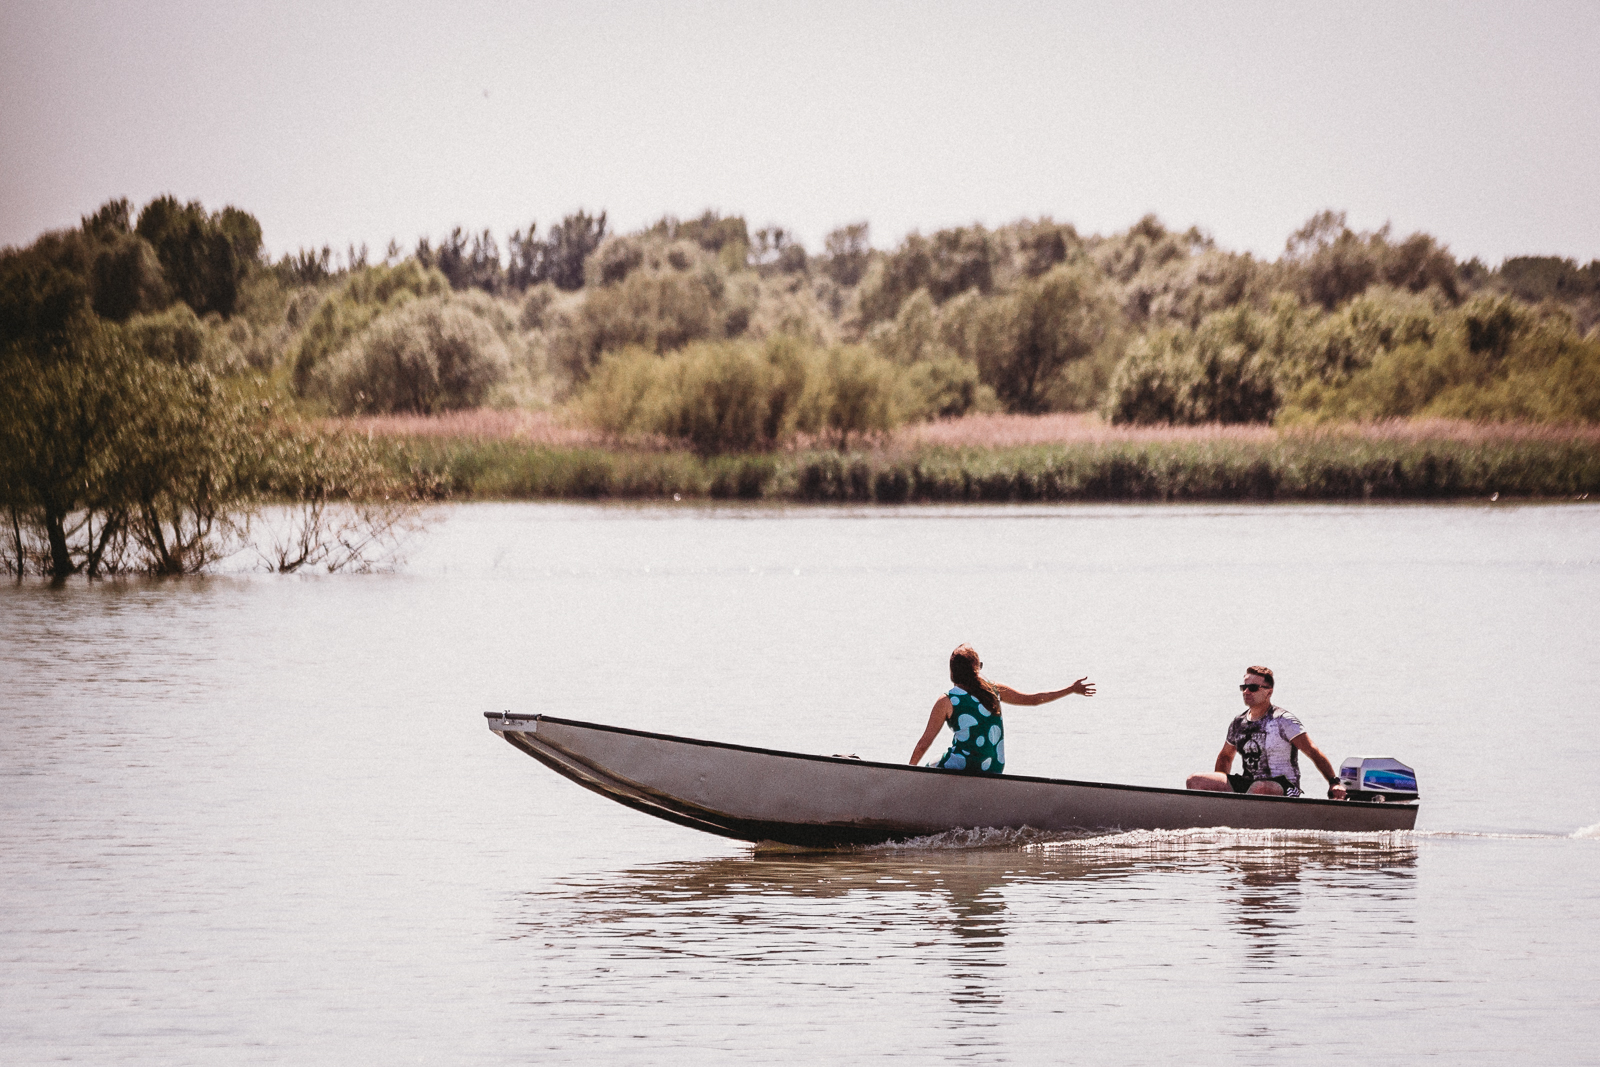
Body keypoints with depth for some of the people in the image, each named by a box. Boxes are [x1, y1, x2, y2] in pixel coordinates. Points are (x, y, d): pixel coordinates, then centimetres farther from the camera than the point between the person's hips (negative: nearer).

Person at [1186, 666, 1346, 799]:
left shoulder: (1283, 721, -8)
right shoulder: (1238, 724, 11)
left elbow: (1313, 752, -12)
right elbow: (1225, 756, 29)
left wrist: (1334, 782, -22)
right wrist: (1218, 787, 15)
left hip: (1283, 788, -7)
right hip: (1247, 784, 7)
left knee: (1259, 788, -43)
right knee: (1195, 781, -8)